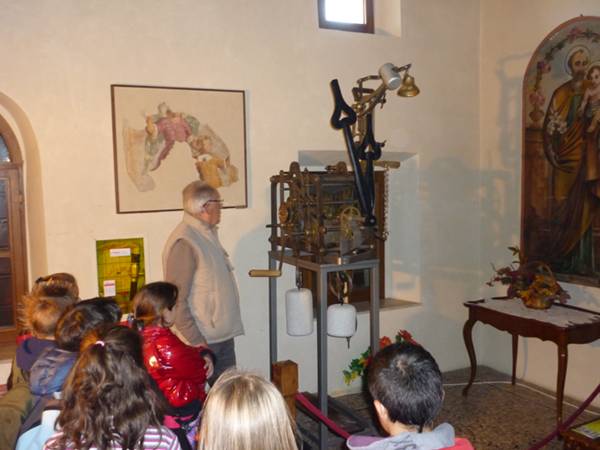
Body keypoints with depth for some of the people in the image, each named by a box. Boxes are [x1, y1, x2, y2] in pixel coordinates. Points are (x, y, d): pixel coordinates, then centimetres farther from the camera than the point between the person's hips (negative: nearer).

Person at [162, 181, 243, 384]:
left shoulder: (207, 235, 11)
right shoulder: (184, 242, -19)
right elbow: (176, 300, -21)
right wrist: (197, 342, -22)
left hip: (223, 337, 9)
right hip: (202, 341, -9)